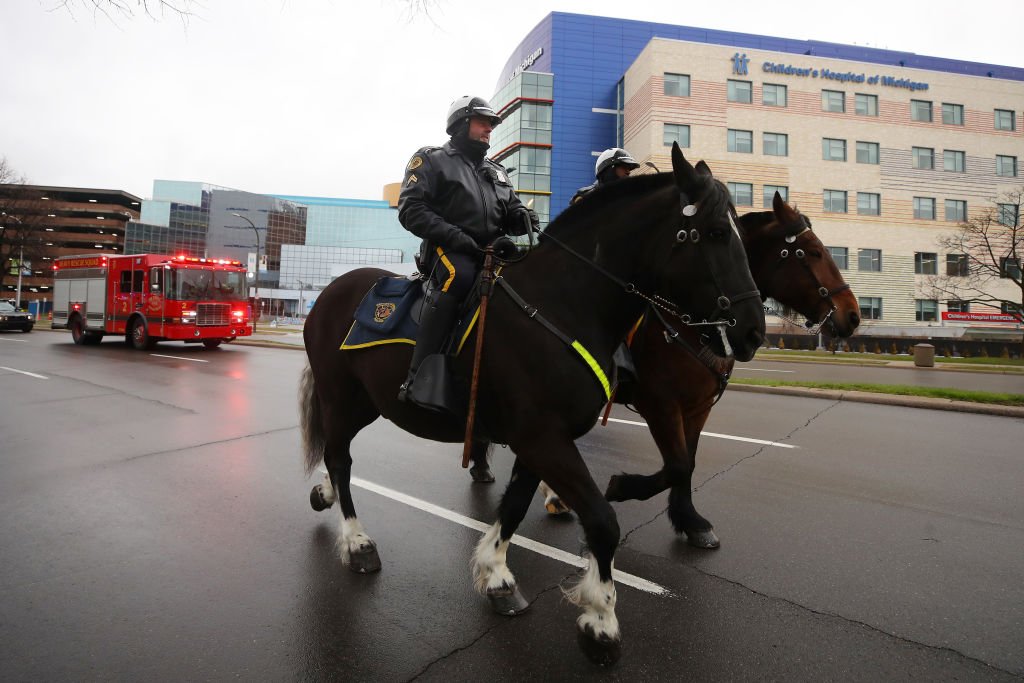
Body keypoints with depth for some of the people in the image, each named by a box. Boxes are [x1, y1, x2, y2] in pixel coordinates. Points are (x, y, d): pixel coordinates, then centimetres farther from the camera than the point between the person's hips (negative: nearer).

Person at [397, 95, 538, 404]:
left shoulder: (496, 171, 28)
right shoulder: (432, 159, 10)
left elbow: (511, 209, 27)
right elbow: (410, 209, -4)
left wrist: (523, 216, 0)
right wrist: (454, 235, -18)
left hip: (492, 250, 6)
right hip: (449, 250, -6)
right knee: (459, 276, -38)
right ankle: (418, 375, -39)